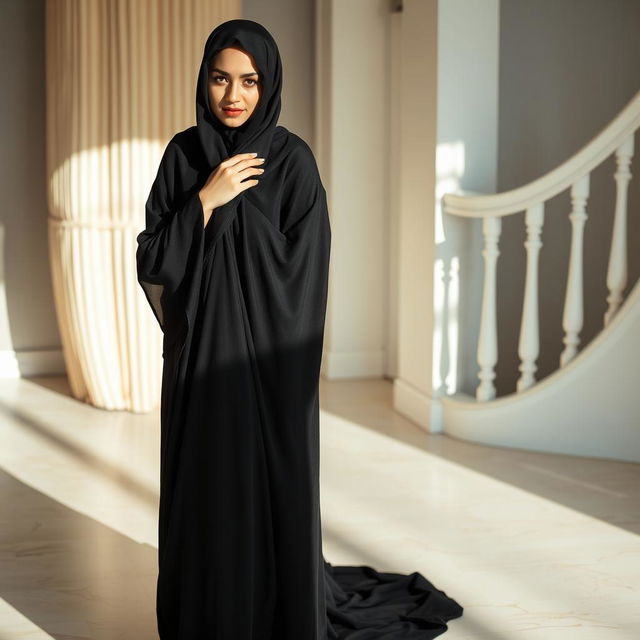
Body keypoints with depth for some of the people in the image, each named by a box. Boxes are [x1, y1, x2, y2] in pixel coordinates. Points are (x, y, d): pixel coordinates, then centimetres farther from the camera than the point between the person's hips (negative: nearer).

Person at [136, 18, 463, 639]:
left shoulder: (292, 160, -7)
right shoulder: (183, 154, 4)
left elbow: (302, 274, -10)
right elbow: (152, 260, -2)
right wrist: (206, 200, -13)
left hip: (266, 357, -3)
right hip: (197, 357, 4)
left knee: (271, 491, 0)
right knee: (200, 491, 8)